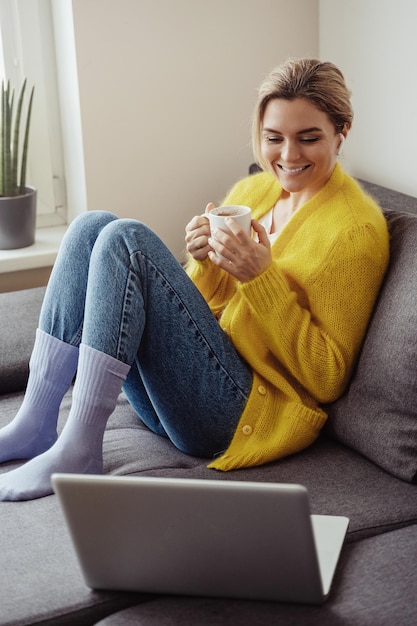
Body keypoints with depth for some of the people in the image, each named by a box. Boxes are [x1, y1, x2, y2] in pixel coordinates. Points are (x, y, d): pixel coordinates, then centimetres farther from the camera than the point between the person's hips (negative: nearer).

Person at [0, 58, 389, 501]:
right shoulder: (250, 190, 13)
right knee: (93, 225, -6)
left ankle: (79, 450, -20)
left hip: (251, 412, -7)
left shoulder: (358, 228, -8)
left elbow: (328, 380, -11)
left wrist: (260, 277, -20)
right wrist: (204, 261, -4)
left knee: (126, 239, -20)